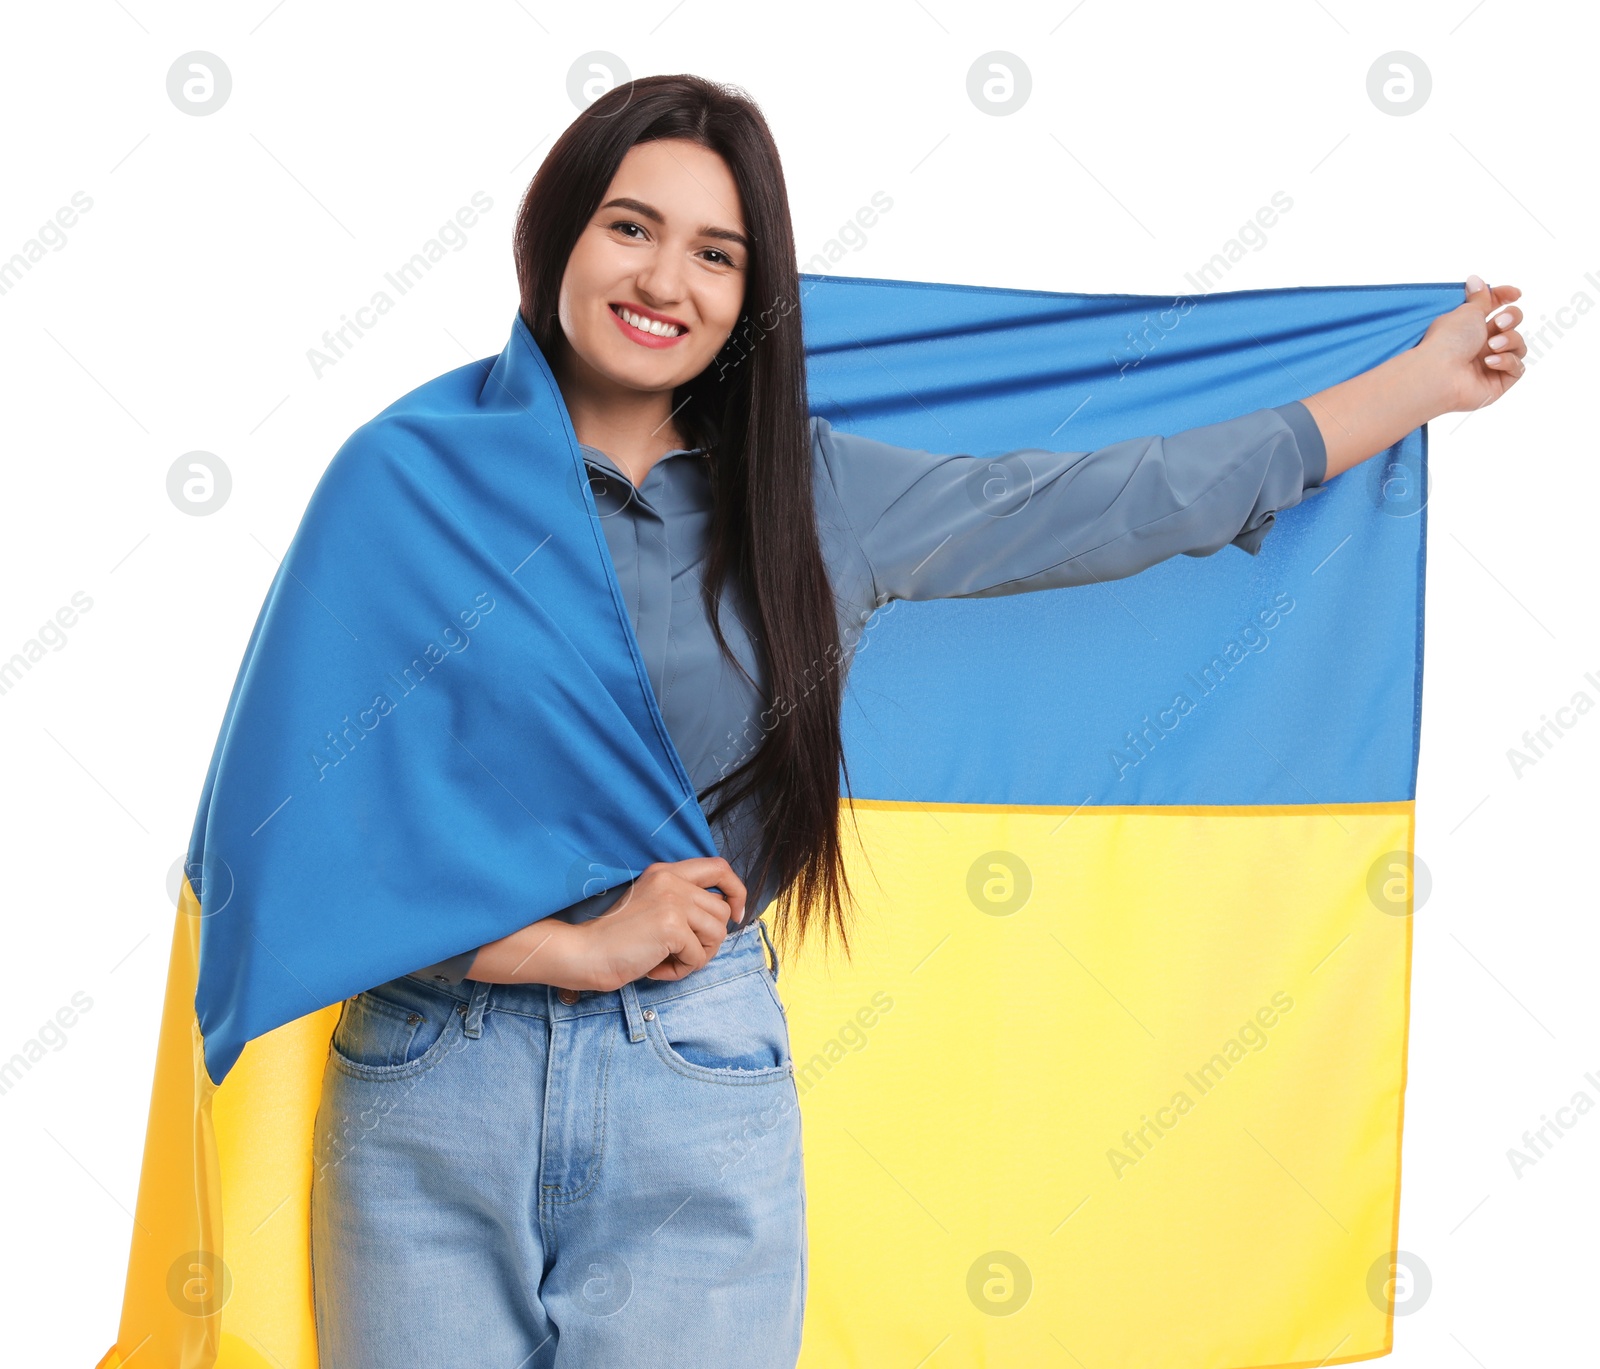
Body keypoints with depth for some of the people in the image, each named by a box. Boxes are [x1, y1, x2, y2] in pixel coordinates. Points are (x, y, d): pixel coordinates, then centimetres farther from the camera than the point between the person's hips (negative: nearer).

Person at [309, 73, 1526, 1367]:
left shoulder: (815, 492, 5)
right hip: (427, 1089, -1)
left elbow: (1129, 498, 12)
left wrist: (1427, 377, 20)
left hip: (702, 1106, 1)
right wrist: (572, 945, -13)